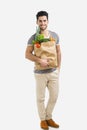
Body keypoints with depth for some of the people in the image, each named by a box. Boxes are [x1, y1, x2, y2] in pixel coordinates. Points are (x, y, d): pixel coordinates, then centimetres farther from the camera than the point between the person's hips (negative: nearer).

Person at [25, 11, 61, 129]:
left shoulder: (54, 35, 3)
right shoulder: (33, 38, -6)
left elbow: (58, 52, 10)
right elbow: (27, 54, -4)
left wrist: (58, 67, 5)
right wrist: (40, 60, -18)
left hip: (54, 72, 3)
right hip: (40, 73, -3)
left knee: (54, 97, 11)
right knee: (41, 98, 9)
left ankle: (48, 117, 32)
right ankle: (42, 119, 28)